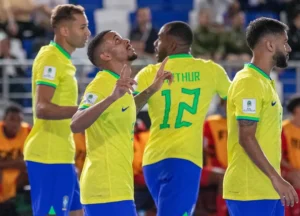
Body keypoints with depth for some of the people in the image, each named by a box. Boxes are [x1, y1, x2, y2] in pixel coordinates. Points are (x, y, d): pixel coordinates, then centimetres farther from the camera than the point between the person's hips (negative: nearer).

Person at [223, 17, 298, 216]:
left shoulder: (264, 82, 17)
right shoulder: (248, 82, -14)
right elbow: (246, 138, -20)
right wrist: (276, 178, -22)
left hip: (268, 190, 10)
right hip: (250, 191, -10)